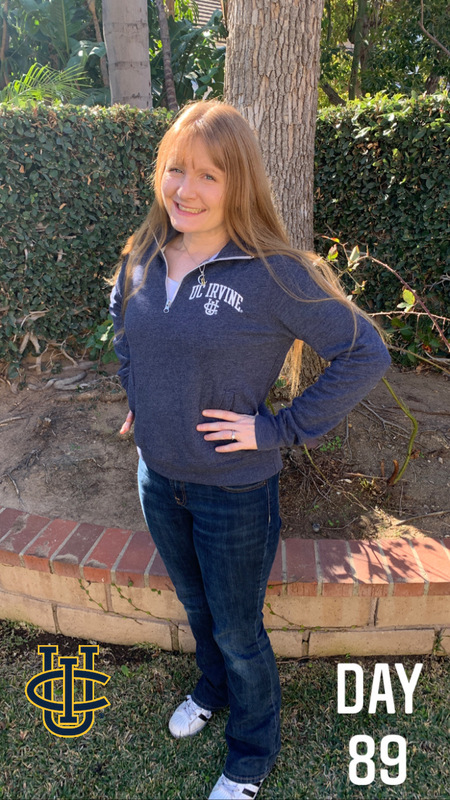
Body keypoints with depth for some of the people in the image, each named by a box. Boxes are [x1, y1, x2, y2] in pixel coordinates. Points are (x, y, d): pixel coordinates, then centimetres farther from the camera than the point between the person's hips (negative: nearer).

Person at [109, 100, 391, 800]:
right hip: (158, 479, 5)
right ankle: (213, 688, 60)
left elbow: (366, 354, -18)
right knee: (196, 605, 28)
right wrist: (138, 398, 6)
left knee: (238, 632, 16)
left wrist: (280, 428, -20)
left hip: (235, 489, -5)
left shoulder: (273, 272, -22)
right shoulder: (141, 261, -4)